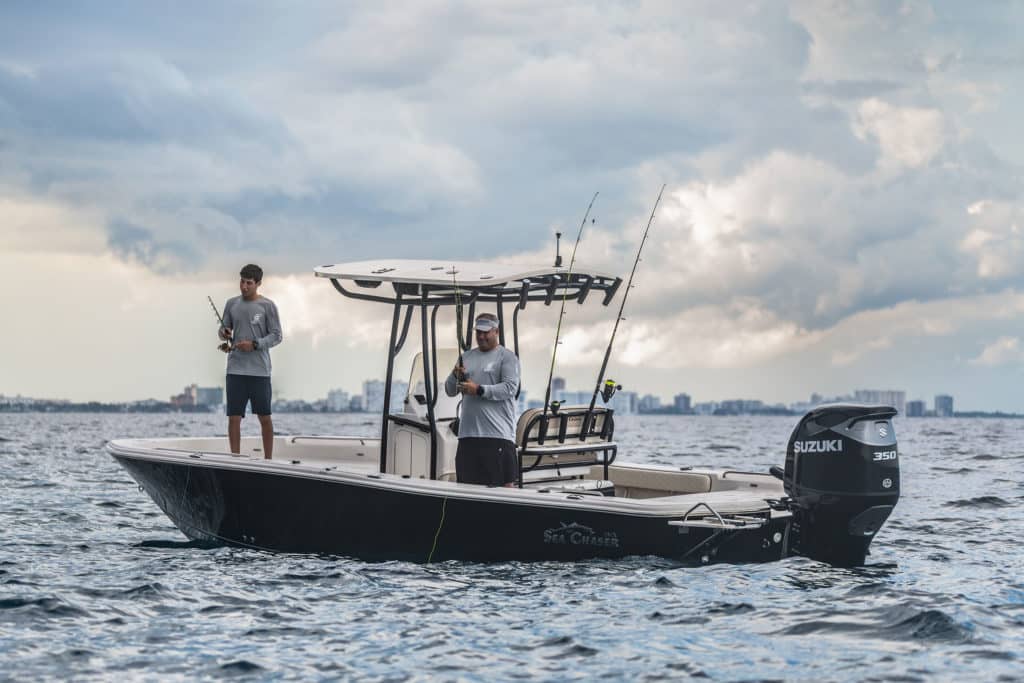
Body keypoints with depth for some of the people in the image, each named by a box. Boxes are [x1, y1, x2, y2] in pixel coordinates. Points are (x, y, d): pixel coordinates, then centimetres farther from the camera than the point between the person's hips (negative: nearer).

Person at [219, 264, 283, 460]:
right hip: (235, 370, 2)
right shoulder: (232, 304, 10)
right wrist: (224, 333, -5)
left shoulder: (267, 306, 0)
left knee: (264, 417, 4)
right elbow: (224, 328, 18)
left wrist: (255, 344, -14)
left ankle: (268, 460, 14)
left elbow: (276, 336, 0)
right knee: (234, 417, -1)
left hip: (259, 370, -2)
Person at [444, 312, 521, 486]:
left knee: (505, 483, -8)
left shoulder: (507, 357, 2)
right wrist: (456, 376, -3)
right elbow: (449, 390, 19)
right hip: (468, 433, 6)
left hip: (498, 433, -6)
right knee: (467, 483, 7)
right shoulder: (466, 357, 19)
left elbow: (510, 388, -11)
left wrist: (479, 390, -17)